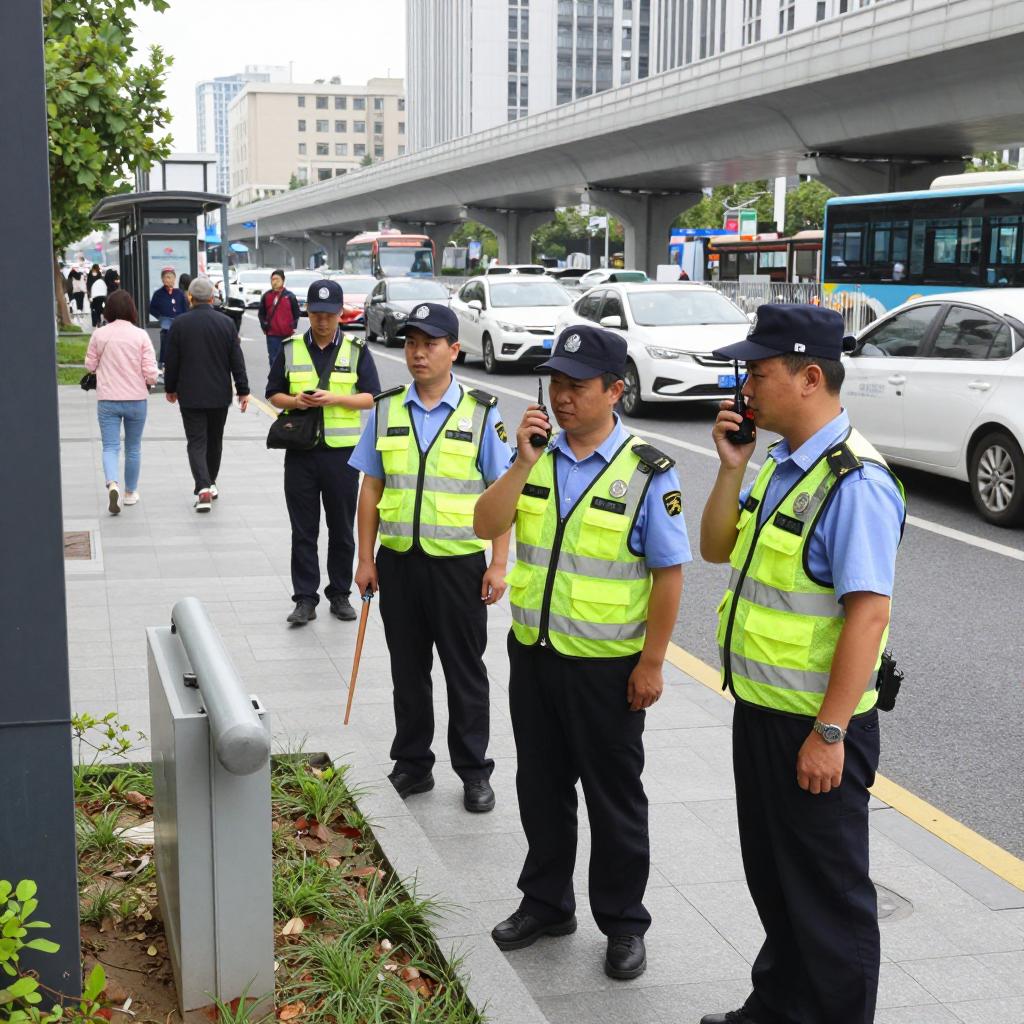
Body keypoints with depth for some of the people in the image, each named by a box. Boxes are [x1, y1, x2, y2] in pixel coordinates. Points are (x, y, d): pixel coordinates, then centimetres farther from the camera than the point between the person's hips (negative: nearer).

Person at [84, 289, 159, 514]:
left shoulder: (99, 335, -6)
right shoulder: (141, 335, -8)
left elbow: (90, 366, 4)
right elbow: (150, 373, -10)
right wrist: (150, 381, 12)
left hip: (108, 400, 0)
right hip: (137, 399, 0)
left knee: (110, 447, 2)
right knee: (133, 448, 16)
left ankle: (113, 484, -24)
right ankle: (130, 492, 26)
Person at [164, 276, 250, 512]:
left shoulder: (179, 324, -7)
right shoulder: (226, 322, -2)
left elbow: (171, 362, -2)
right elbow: (237, 360, -1)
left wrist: (170, 388, 11)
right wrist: (243, 390, 4)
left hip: (190, 396, -2)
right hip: (220, 395, 2)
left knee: (196, 442, -1)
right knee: (215, 440, 18)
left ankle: (203, 487, -18)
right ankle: (210, 483, 31)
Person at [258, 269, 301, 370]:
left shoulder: (289, 296, -2)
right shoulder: (266, 296, 4)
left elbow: (296, 313, 5)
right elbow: (261, 313, 14)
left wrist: (293, 327, 0)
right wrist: (264, 326, 5)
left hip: (288, 334, -1)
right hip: (272, 335, 1)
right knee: (273, 359, 3)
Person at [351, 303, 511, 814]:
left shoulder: (481, 413, -3)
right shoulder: (386, 411, 5)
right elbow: (371, 488, 8)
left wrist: (498, 564, -8)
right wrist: (365, 559, 4)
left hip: (459, 562, -3)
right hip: (398, 561, 3)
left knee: (465, 673, 7)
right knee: (408, 670, 12)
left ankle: (474, 771, 20)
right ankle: (412, 765, 26)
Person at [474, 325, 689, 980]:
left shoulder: (647, 471, -12)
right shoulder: (536, 454, 3)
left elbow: (669, 573, -10)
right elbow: (487, 526, -7)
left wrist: (652, 662, -11)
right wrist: (524, 462, -18)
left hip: (608, 666, -5)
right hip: (533, 654, 5)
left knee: (614, 798, 9)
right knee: (541, 787, 18)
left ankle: (623, 923, 26)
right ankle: (547, 903, 36)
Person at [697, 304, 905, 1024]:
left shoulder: (854, 482, -22)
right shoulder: (778, 463, 6)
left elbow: (869, 614, -25)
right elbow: (717, 549, 14)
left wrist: (829, 733, -25)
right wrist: (732, 469, -2)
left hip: (814, 726, -9)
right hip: (759, 710, 9)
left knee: (827, 891, 7)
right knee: (770, 873, 24)